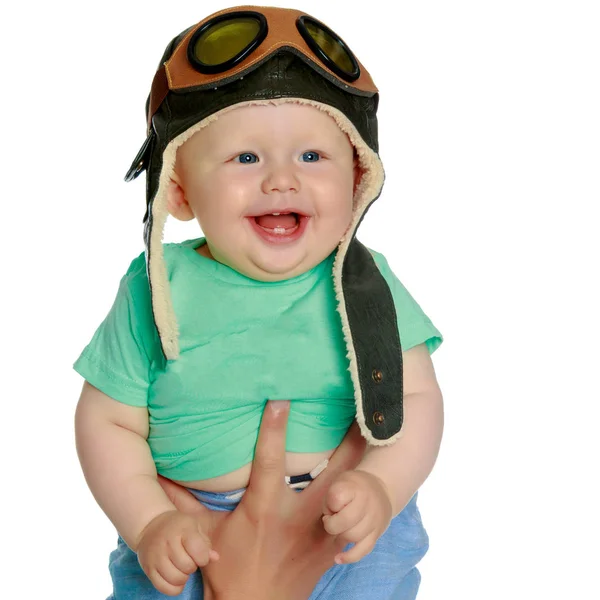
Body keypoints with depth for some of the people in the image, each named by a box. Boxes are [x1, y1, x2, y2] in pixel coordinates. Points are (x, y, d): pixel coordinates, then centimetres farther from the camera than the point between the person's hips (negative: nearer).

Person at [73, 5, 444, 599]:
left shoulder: (363, 284, -3)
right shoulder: (157, 293, -6)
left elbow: (417, 399, -4)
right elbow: (108, 422, 0)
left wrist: (382, 486, -21)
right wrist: (150, 525, -12)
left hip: (345, 529, 1)